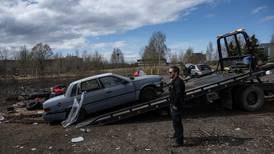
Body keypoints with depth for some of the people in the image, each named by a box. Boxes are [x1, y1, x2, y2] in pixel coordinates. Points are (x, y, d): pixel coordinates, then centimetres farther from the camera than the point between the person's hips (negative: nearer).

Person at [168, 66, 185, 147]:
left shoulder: (178, 82, -21)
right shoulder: (173, 81, 13)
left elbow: (178, 94, -27)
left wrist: (175, 105, -23)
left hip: (176, 105, -11)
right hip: (172, 104, 11)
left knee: (177, 122, -5)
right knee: (174, 121, 26)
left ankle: (179, 141, 4)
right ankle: (176, 134, 45)